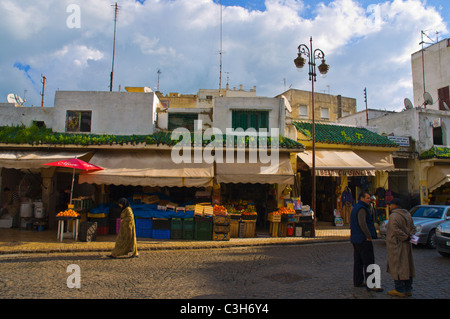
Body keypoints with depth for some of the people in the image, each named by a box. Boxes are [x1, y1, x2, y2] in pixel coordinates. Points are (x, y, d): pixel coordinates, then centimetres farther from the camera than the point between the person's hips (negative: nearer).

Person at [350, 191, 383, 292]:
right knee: (368, 261, -8)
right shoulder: (362, 209, -15)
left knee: (358, 261, 14)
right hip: (363, 239, -10)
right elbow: (362, 223, -28)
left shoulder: (355, 208, 18)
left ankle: (357, 282, 21)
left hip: (356, 239, 10)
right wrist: (369, 236, -20)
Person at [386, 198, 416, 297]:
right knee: (406, 266, 14)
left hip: (396, 246, -9)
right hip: (406, 246, 9)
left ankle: (400, 290, 3)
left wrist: (406, 238, -15)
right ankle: (408, 289, 21)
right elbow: (413, 228, 13)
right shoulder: (407, 214, 12)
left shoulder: (394, 216, -16)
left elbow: (396, 230, -26)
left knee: (397, 268, -2)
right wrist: (409, 237, 0)